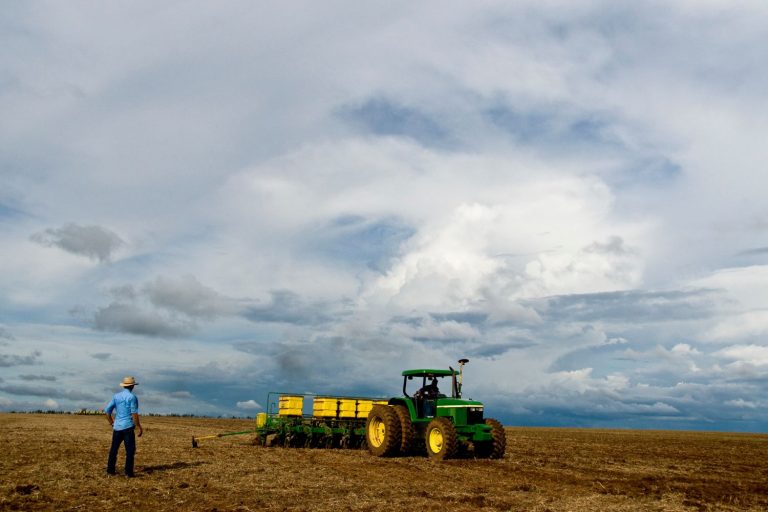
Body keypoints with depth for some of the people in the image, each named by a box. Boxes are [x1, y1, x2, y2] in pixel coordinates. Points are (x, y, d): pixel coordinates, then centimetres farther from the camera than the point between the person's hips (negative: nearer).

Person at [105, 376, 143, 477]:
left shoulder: (116, 396, 9)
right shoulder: (132, 397, -7)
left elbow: (107, 411, 10)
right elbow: (134, 414, -13)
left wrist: (112, 423, 20)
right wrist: (139, 427, -8)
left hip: (117, 427, 5)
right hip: (128, 427, -5)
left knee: (113, 449, 15)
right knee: (130, 450, 0)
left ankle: (110, 470, 19)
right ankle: (128, 472, -3)